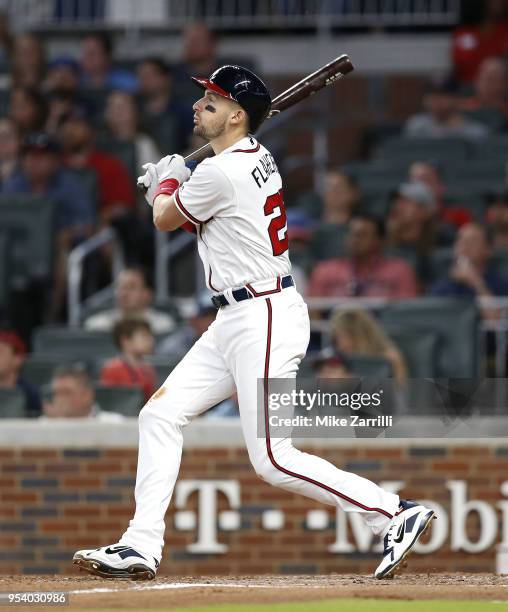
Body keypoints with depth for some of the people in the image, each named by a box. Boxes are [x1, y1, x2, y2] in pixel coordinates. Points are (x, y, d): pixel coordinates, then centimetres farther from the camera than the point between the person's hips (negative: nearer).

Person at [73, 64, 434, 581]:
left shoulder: (221, 174, -19)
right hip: (236, 320, 11)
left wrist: (167, 179, 17)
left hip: (263, 320, -11)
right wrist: (168, 183, 22)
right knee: (160, 416, 8)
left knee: (272, 460, -12)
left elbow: (165, 220, -1)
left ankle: (394, 515, -7)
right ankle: (141, 547, 9)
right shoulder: (256, 157, 10)